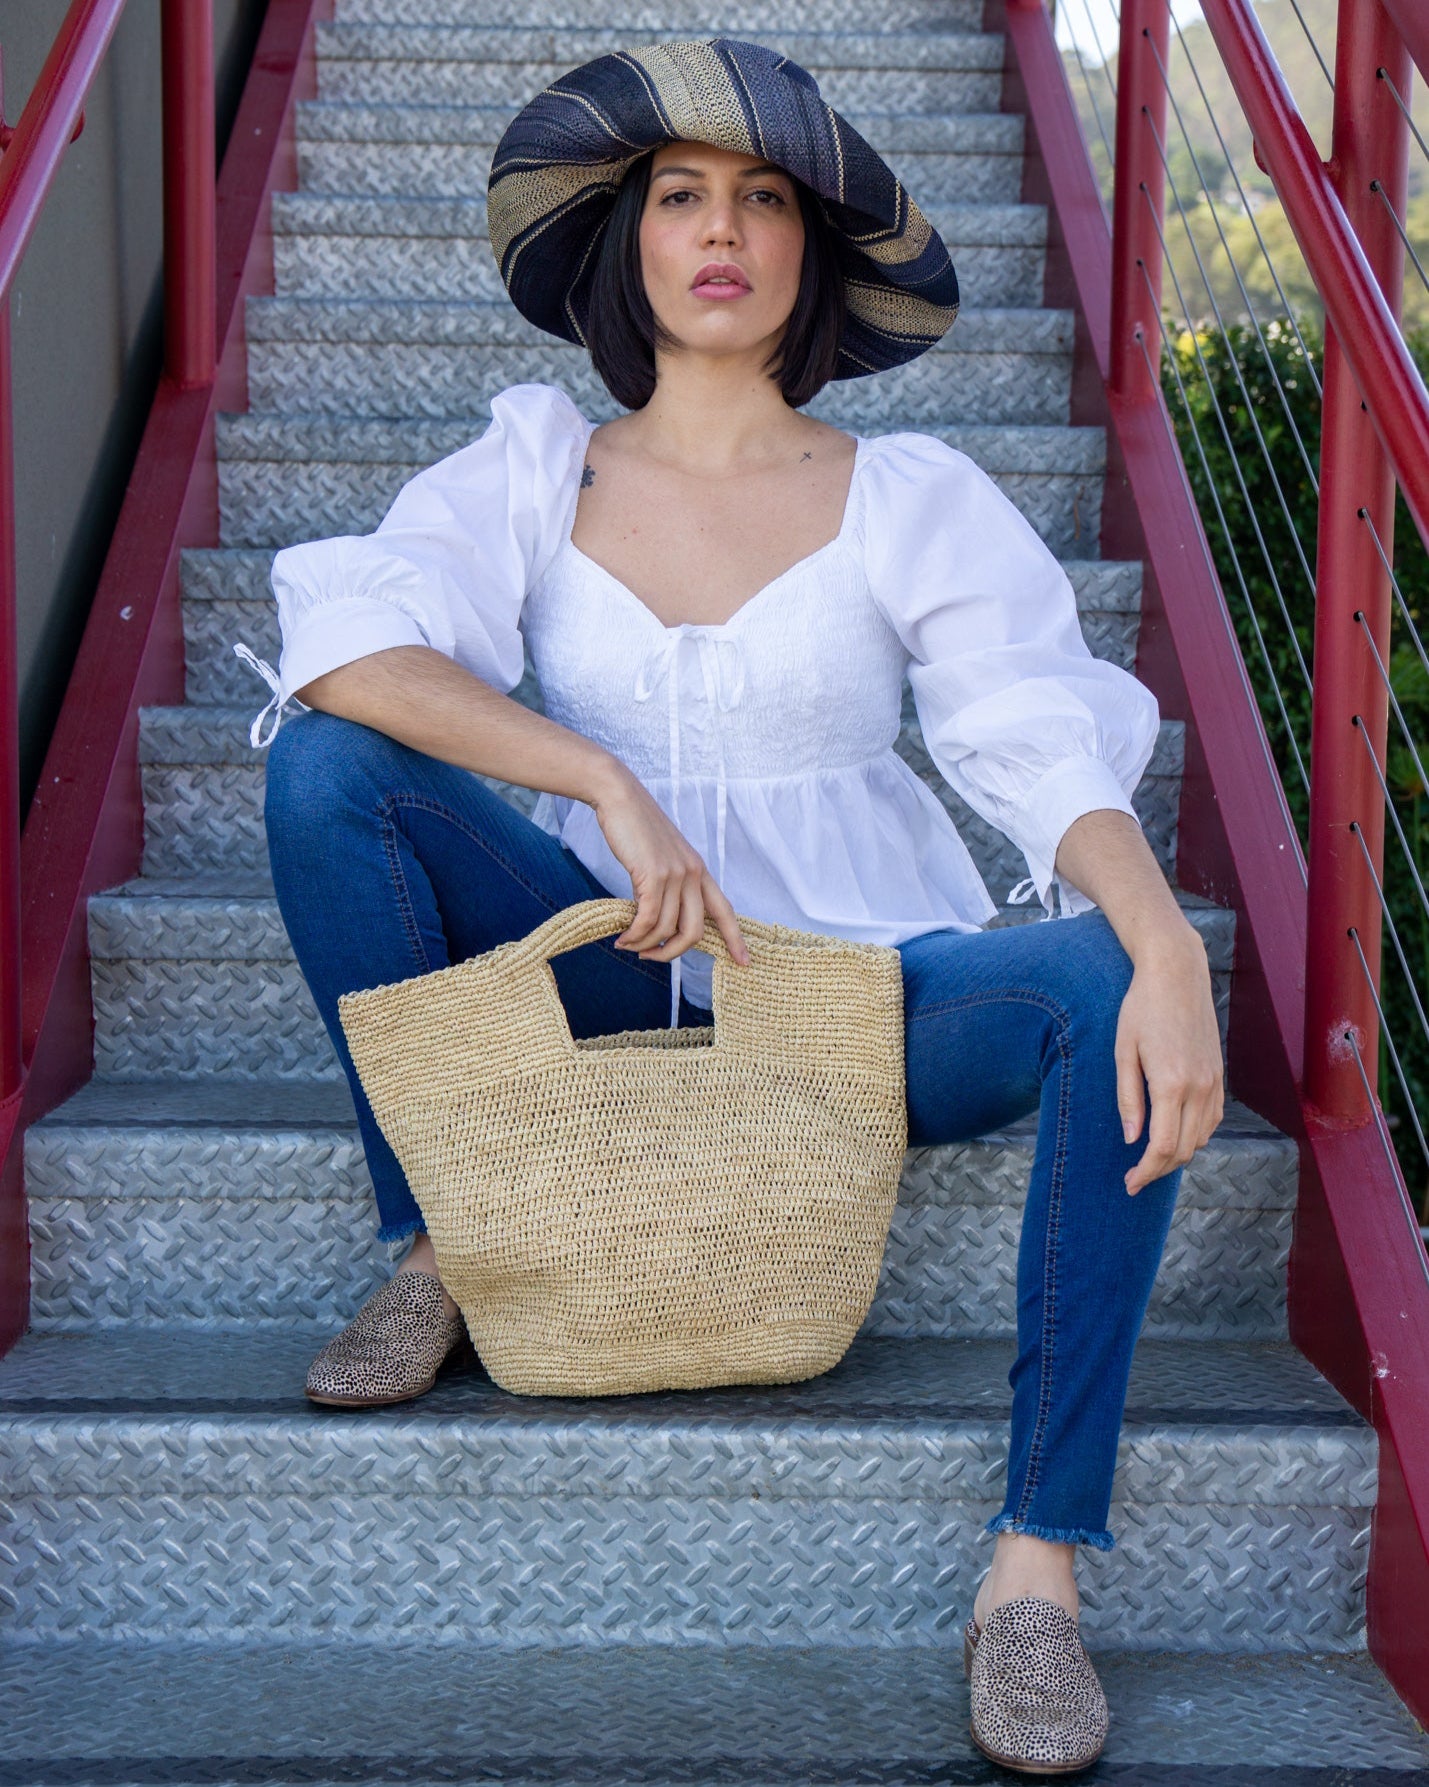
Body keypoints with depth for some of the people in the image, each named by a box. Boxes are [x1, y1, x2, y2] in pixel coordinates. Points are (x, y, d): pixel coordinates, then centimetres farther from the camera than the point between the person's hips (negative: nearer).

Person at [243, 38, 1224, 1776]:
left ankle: (1038, 1559, -22)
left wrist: (1168, 948, -32)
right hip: (606, 968, 1)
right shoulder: (535, 473, 3)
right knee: (326, 772, -19)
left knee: (1113, 990, -29)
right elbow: (342, 640, -16)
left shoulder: (915, 502, 1)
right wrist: (605, 783, -27)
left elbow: (1053, 751, -12)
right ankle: (439, 1245, -5)